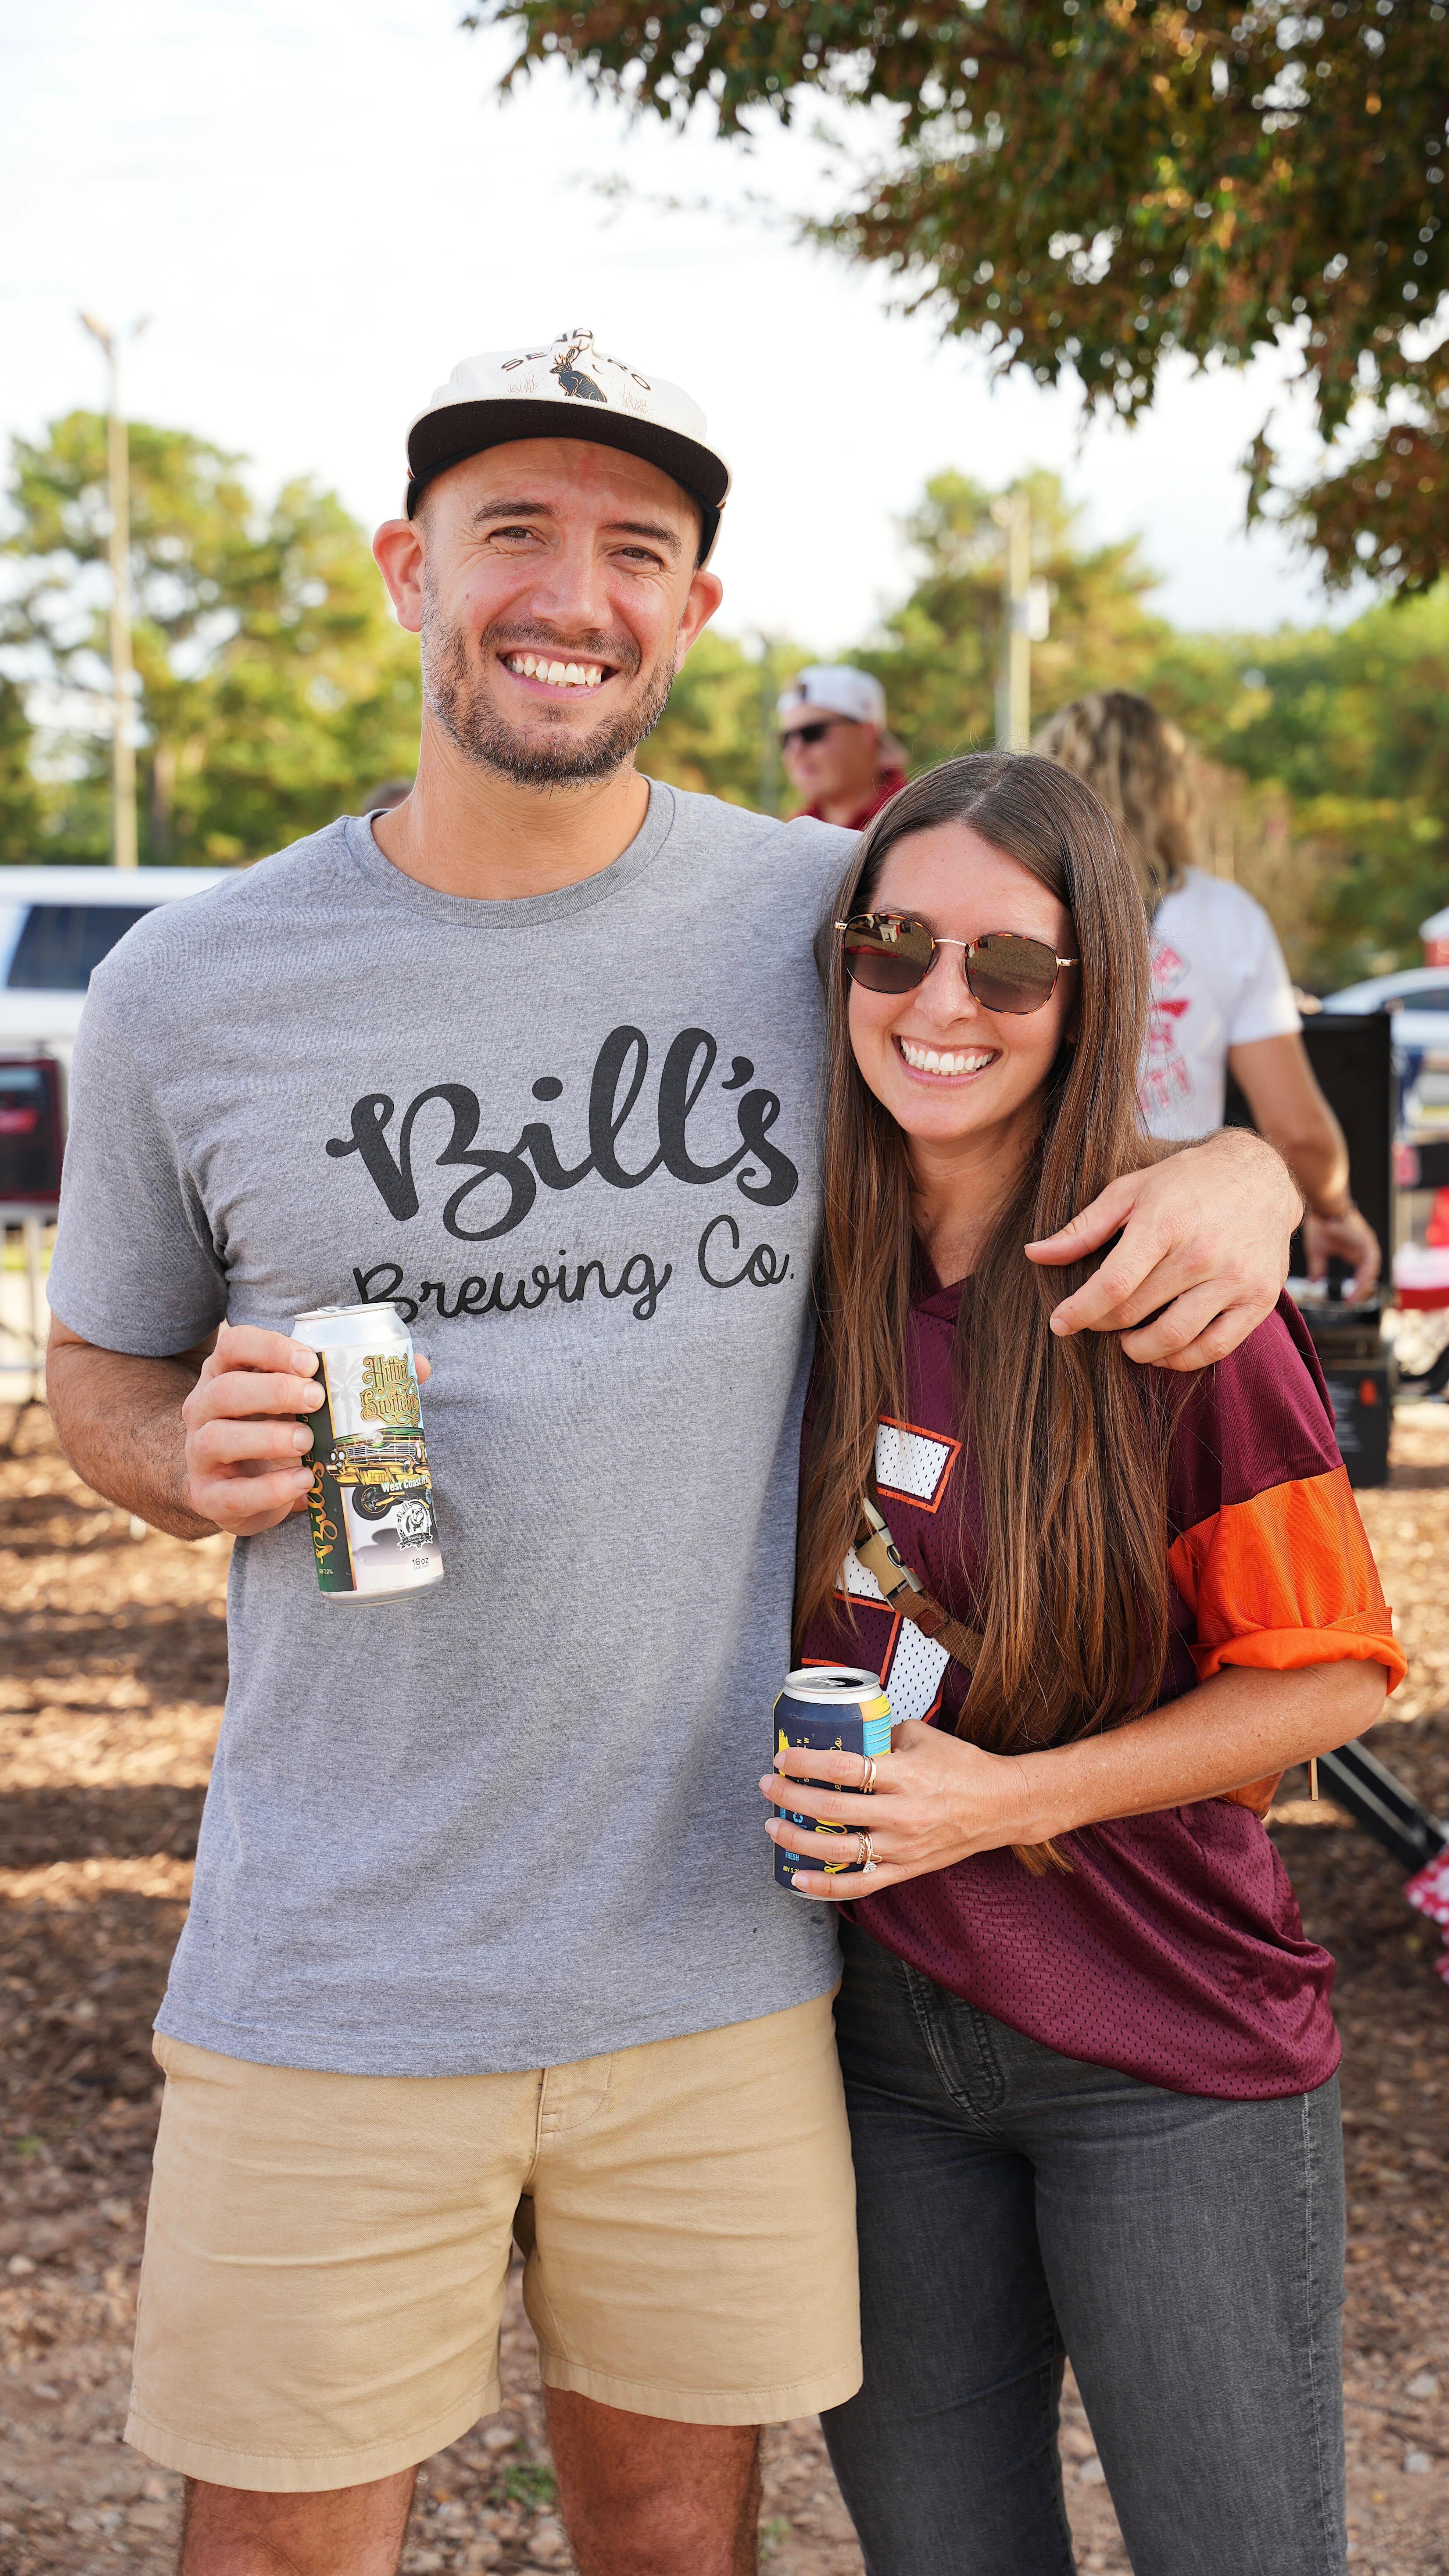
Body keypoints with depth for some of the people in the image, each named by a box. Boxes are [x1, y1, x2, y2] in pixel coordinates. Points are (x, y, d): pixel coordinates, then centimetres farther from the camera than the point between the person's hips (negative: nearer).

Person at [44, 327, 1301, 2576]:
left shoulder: (828, 917, -1)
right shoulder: (187, 992, -2)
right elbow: (101, 1375, 11)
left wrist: (1241, 1169, -10)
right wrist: (195, 1453, -12)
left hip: (723, 1959, 1)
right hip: (328, 1979, -1)